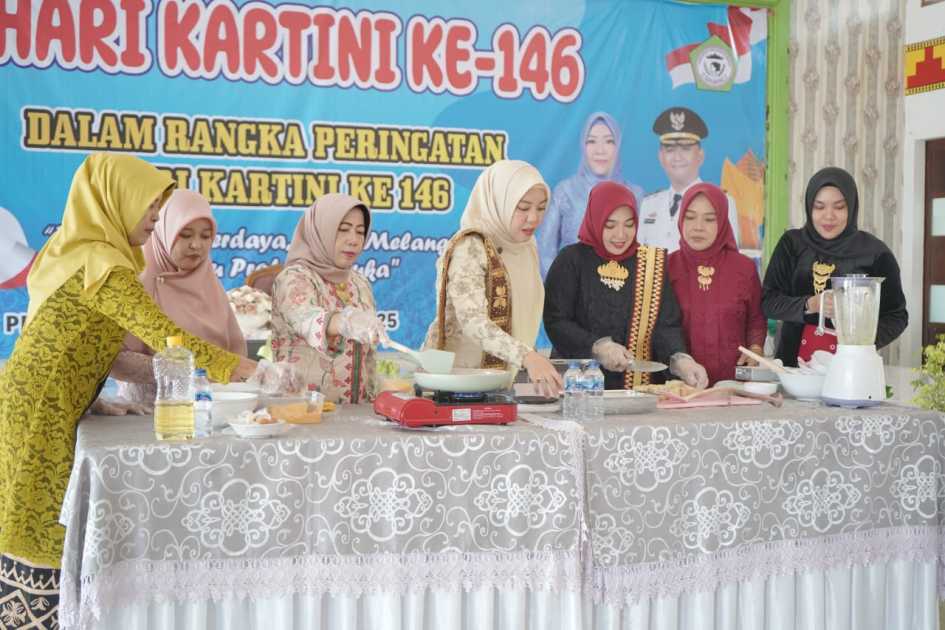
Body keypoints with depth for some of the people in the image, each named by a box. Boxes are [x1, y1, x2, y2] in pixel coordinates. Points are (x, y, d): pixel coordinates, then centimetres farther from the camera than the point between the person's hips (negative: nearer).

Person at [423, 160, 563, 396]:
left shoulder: (526, 248, 11)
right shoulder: (470, 248, -13)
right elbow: (472, 322, -25)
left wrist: (528, 367, 11)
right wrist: (526, 356, -37)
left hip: (501, 381, 6)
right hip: (458, 377, -6)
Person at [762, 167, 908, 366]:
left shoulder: (875, 253, 0)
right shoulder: (792, 244, 6)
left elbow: (896, 316, 5)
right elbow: (768, 301, 2)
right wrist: (810, 304, -15)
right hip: (793, 360, 2)